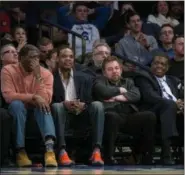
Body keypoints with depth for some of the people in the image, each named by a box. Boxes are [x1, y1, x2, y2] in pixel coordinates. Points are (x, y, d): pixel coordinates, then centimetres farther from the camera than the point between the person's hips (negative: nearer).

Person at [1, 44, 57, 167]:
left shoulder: (46, 73, -8)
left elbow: (46, 101, -19)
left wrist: (38, 76, -26)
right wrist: (33, 97, -32)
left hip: (37, 111, 1)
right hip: (17, 110, -1)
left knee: (43, 105, -33)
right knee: (17, 104, -34)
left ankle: (50, 149, -54)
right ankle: (21, 152, -34)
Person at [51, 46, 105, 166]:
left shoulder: (84, 78, 14)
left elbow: (90, 100, 6)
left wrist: (83, 105, -19)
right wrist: (64, 103, -24)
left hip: (80, 116, 2)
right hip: (62, 116, -2)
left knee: (97, 105, -25)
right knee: (56, 106, -34)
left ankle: (96, 151, -35)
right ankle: (62, 151, -44)